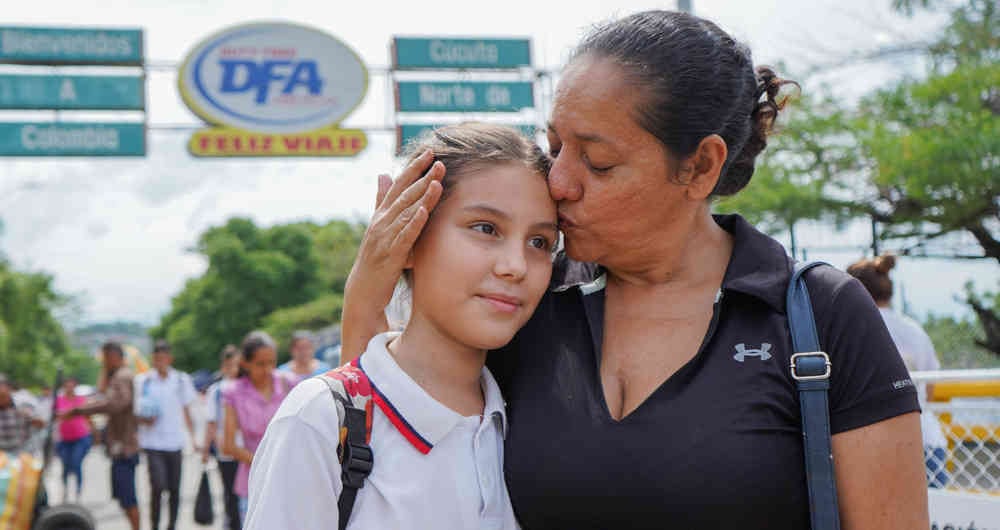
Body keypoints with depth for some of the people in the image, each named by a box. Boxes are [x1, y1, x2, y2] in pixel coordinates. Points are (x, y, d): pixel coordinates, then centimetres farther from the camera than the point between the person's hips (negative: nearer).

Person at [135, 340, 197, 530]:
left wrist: (193, 437, 4)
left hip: (175, 441, 2)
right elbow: (136, 412, 9)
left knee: (174, 489, 5)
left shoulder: (181, 380, 7)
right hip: (153, 442, -2)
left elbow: (186, 412, 12)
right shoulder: (143, 381, 3)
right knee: (158, 485, -15)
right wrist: (144, 419, -12)